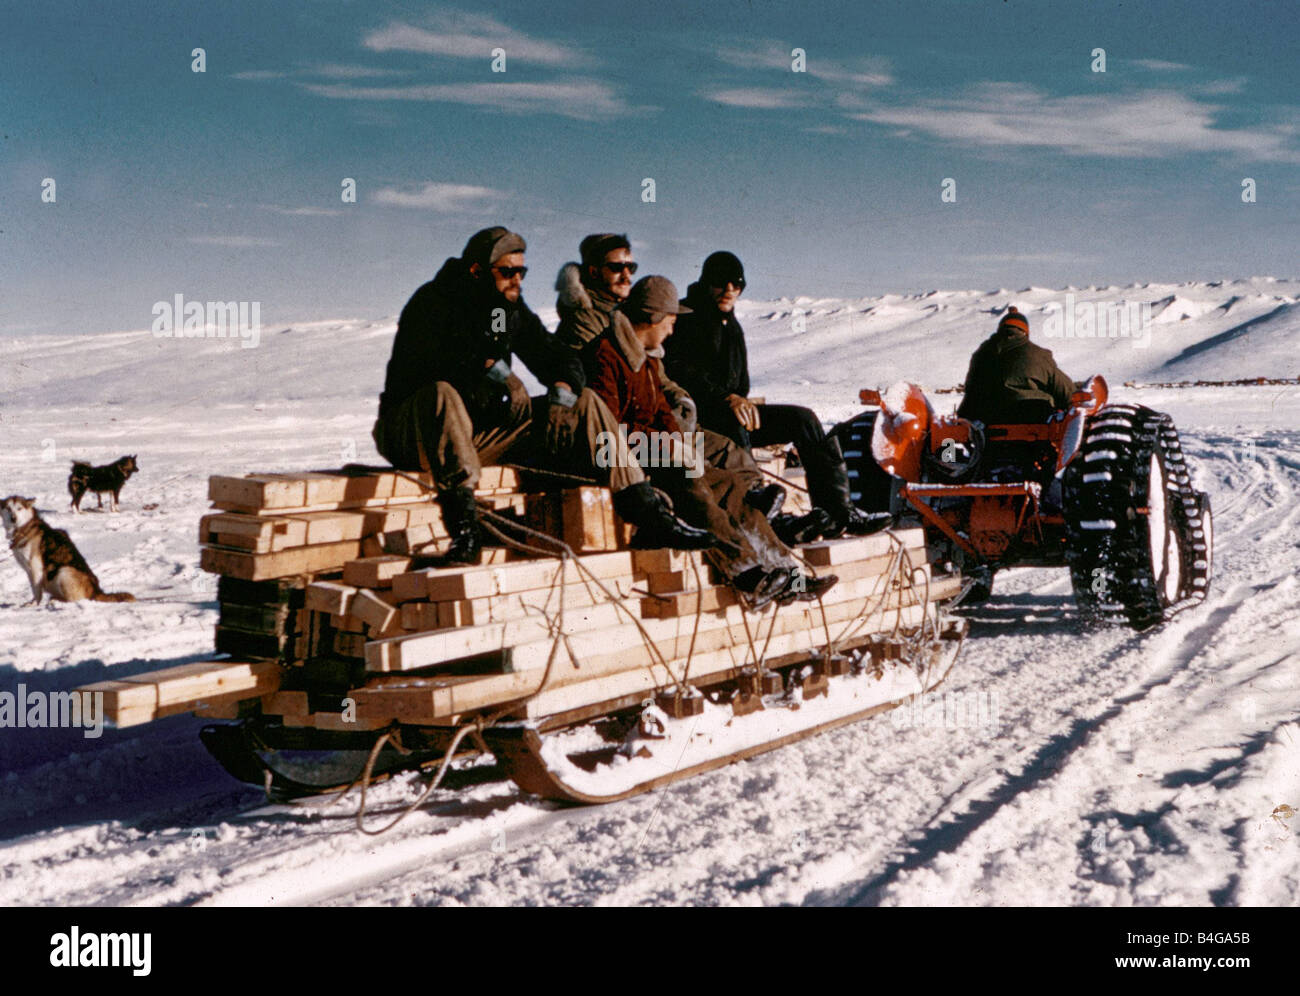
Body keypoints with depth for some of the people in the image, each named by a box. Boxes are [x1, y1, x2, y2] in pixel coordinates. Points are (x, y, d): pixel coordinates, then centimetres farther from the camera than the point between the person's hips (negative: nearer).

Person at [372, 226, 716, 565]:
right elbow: (414, 368, -28)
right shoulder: (433, 302, -11)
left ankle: (649, 516, -13)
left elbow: (560, 359, 9)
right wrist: (488, 368, -31)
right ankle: (463, 525, -49)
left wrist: (562, 391, -13)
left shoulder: (512, 310, 9)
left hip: (483, 430, 6)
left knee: (585, 402, -4)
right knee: (441, 393, -41)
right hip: (412, 432, -6)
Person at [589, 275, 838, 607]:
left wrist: (678, 440, -2)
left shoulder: (646, 358, 23)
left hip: (654, 453, 10)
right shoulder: (607, 354, -10)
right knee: (689, 485, -33)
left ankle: (784, 575, -13)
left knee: (731, 483, -4)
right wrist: (661, 441, -19)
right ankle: (749, 576, -39)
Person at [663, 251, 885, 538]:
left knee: (802, 418, -3)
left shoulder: (732, 326, 21)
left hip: (730, 414, 8)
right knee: (733, 423, -39)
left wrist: (740, 401, 2)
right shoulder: (685, 318, -5)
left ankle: (839, 511, -8)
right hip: (694, 417, -8)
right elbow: (677, 374, -19)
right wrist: (727, 398, -26)